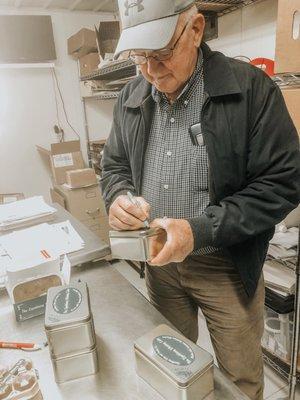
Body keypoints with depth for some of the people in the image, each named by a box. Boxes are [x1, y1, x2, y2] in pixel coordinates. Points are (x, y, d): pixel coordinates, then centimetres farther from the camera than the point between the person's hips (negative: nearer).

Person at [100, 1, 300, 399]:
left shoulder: (251, 87, -15)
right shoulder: (132, 97, 1)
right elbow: (115, 164, 10)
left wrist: (200, 231, -25)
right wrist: (119, 197, -15)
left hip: (226, 266, -3)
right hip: (159, 260, 4)